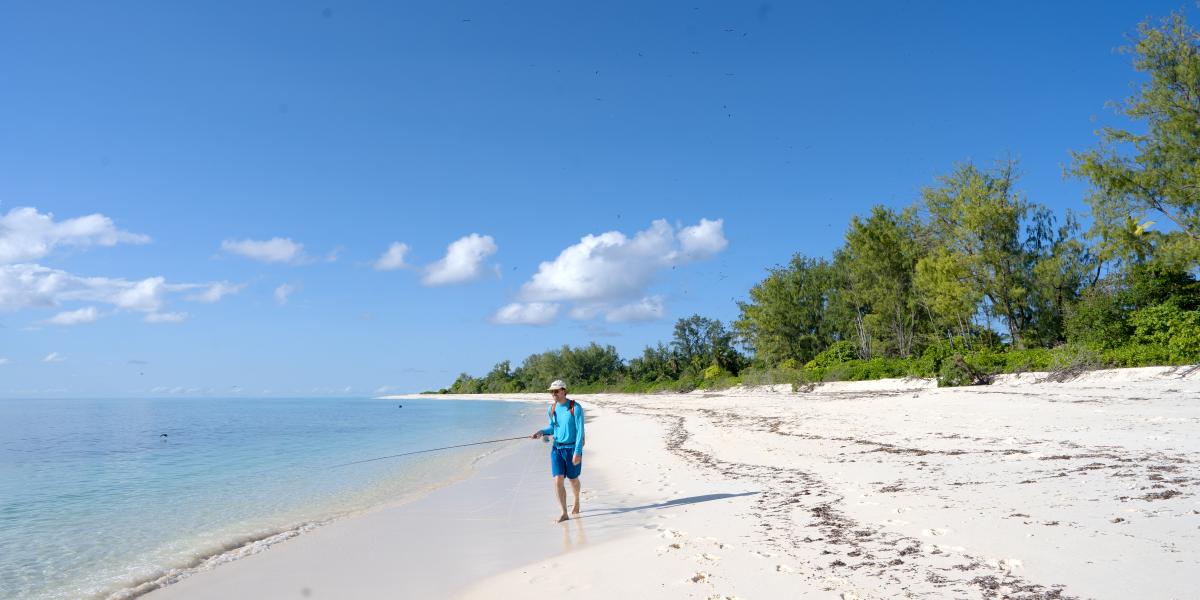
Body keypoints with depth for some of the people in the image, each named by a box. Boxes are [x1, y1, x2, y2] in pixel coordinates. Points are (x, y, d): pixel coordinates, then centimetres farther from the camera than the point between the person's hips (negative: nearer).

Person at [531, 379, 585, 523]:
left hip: (572, 448, -4)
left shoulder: (576, 408, -15)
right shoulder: (552, 409, 3)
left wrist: (577, 452, -23)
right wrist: (542, 432, -4)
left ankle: (576, 501, 42)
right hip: (557, 448, 4)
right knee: (558, 479, -9)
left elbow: (580, 431, -17)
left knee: (573, 479, 11)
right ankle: (564, 513, -5)